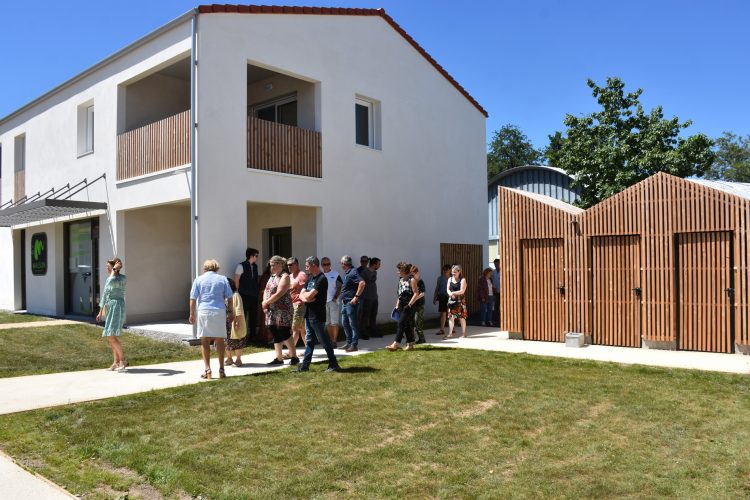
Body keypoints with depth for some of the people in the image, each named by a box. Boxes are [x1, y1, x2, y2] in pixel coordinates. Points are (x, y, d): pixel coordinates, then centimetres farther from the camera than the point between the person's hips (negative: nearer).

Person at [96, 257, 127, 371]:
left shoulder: (122, 278, -8)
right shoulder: (109, 279, 16)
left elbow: (112, 283, -30)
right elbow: (105, 295, 20)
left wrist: (114, 270, -18)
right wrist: (101, 312, 21)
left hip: (117, 308, -9)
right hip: (109, 309, 9)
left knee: (111, 336, -15)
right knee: (111, 337, 7)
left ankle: (123, 360, -8)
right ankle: (116, 362, 11)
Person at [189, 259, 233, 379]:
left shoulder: (198, 280, 6)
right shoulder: (222, 279, 8)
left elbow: (193, 298, 1)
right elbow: (229, 298, 7)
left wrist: (192, 314, 6)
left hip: (203, 312, -1)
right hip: (219, 312, 1)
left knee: (205, 341, 4)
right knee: (220, 340, 8)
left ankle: (207, 369, -1)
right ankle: (221, 369, 11)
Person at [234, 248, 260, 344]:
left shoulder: (255, 266, 12)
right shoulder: (241, 266, -7)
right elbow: (236, 280, -7)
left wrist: (257, 289, 10)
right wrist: (239, 291, -4)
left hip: (254, 295, 7)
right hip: (245, 295, -7)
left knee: (253, 315, 10)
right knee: (243, 315, -4)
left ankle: (252, 336, 18)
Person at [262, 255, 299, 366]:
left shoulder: (284, 277, -10)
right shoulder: (272, 276, 17)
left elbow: (279, 294, -18)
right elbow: (266, 291, 16)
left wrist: (266, 302, -11)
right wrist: (264, 303, -2)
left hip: (283, 311, -8)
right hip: (271, 311, 8)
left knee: (285, 334, -6)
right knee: (275, 335, 10)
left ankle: (294, 357, 5)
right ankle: (278, 358, 17)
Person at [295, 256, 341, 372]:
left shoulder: (321, 279, -15)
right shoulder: (310, 278, 13)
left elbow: (310, 295, -21)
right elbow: (301, 295, 10)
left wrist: (305, 294, 0)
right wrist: (305, 298, -12)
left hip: (317, 316, -8)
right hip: (308, 315, 8)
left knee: (324, 340, -2)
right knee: (309, 340, 12)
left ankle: (334, 364, 6)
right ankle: (305, 365, 18)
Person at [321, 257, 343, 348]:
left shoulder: (335, 275, 0)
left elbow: (339, 288, -3)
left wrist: (335, 297, -14)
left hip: (333, 301, -4)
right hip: (323, 302, 4)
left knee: (334, 322, -3)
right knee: (327, 323, 10)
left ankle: (335, 341, 2)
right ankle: (331, 340, 20)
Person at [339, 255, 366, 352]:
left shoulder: (353, 272, -14)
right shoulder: (346, 273, 15)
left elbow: (362, 283, -26)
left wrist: (356, 296, -23)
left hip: (351, 302, -10)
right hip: (345, 302, 10)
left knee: (353, 324, -3)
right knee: (345, 323, 14)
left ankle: (354, 345, 2)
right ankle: (349, 343, 22)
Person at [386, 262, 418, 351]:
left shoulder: (412, 280, -10)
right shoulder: (401, 280, 14)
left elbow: (416, 293, -13)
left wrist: (409, 305, -19)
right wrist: (397, 305, 16)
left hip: (408, 305, -8)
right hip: (402, 305, 8)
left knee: (401, 324, -10)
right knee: (407, 325, 10)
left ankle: (396, 344, -9)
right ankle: (410, 344, 17)